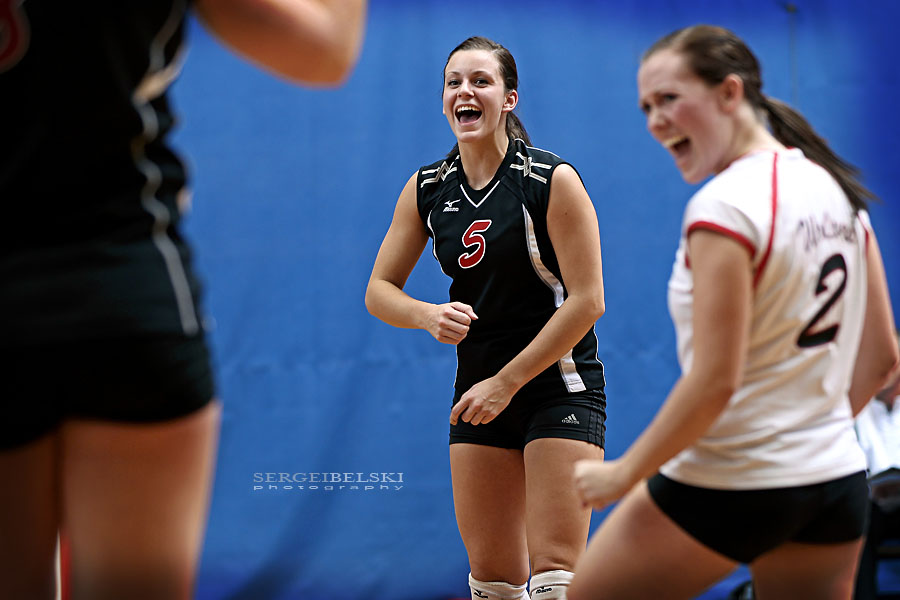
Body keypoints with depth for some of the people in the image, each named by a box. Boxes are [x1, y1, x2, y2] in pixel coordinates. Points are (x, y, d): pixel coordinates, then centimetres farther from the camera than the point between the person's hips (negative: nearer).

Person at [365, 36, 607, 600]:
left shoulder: (554, 180, -12)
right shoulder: (427, 189, 2)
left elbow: (586, 301, -14)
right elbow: (379, 291, 5)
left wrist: (507, 382, -16)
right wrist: (430, 316, -17)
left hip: (561, 386, -5)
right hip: (480, 392, 5)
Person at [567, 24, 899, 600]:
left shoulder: (726, 207, -17)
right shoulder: (837, 189, 7)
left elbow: (714, 382, -22)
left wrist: (622, 473, -12)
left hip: (729, 487, -8)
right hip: (838, 480, 8)